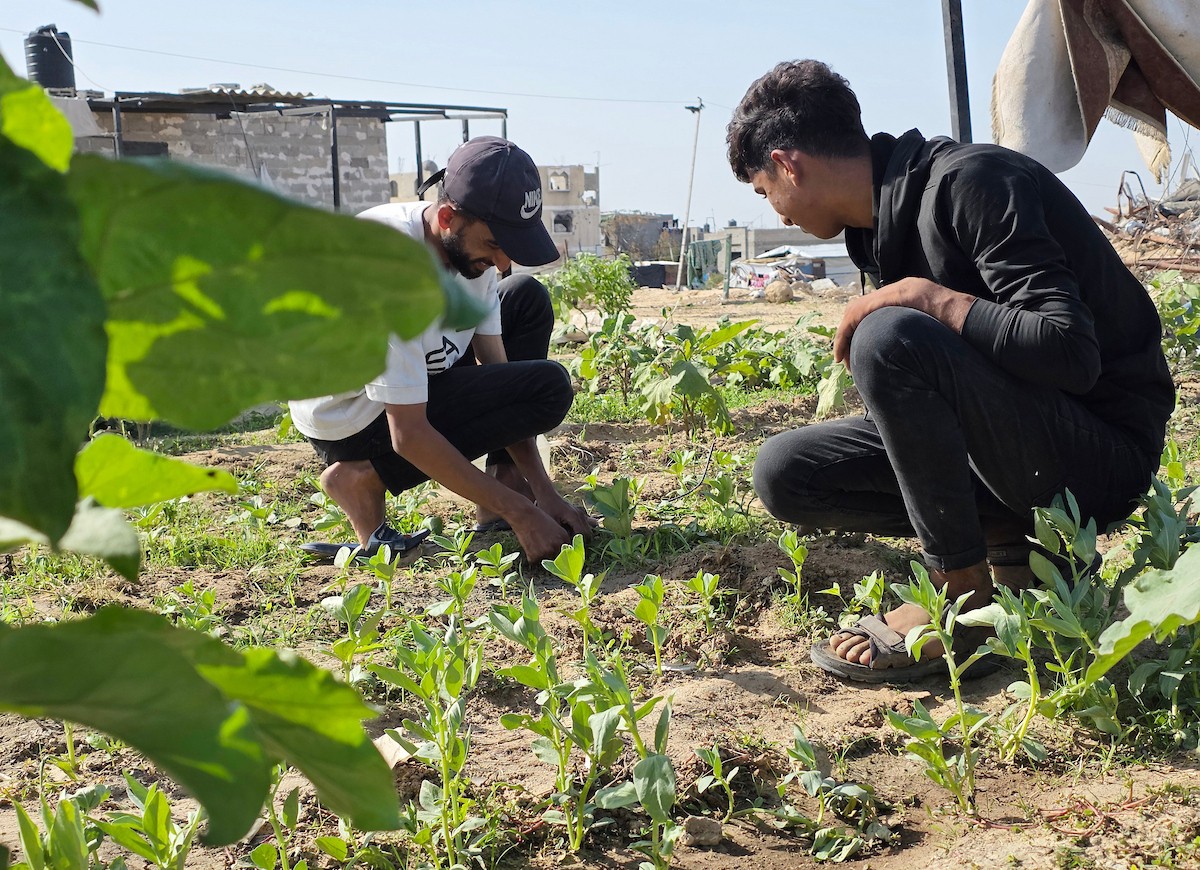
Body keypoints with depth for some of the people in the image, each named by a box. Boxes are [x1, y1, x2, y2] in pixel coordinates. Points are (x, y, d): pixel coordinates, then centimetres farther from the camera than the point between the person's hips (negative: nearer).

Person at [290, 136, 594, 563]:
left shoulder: (469, 242, -10)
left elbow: (495, 368, -4)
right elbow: (409, 436, -32)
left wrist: (542, 492, -10)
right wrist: (520, 513, -28)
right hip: (351, 420, -8)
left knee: (527, 298, 7)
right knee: (548, 387, -17)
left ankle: (506, 482, 1)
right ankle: (363, 477, -9)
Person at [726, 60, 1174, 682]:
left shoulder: (969, 182, -19)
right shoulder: (883, 222, 8)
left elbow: (1071, 353, -29)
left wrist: (921, 295, -26)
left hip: (1103, 450, -8)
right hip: (1020, 445, 8)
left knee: (890, 338, -32)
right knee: (783, 472, -4)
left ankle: (962, 597, -16)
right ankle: (1005, 533, 1)